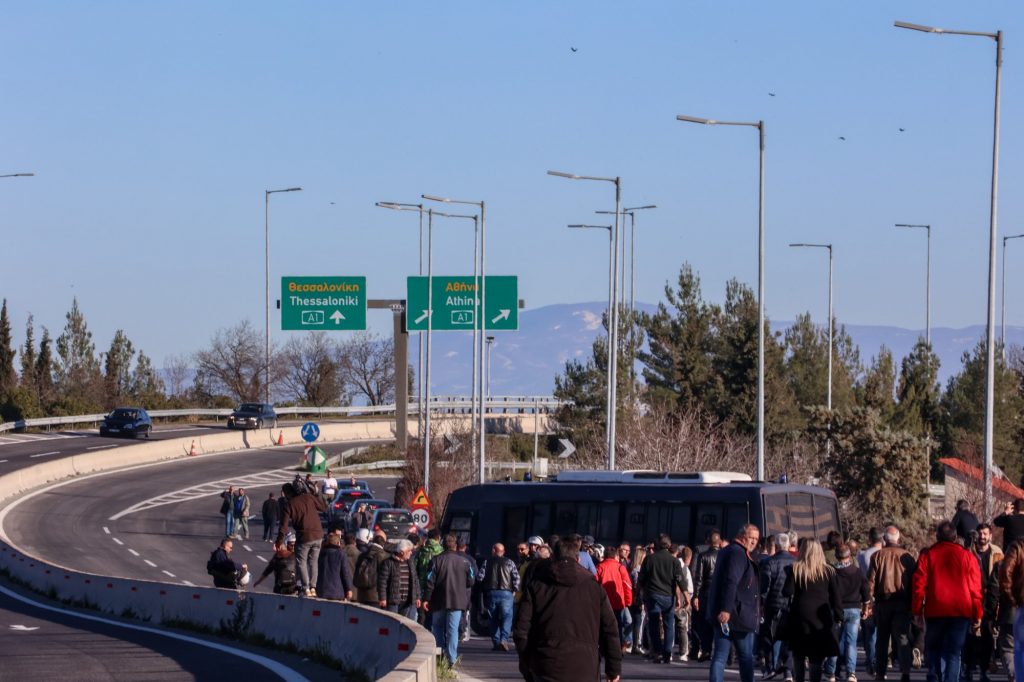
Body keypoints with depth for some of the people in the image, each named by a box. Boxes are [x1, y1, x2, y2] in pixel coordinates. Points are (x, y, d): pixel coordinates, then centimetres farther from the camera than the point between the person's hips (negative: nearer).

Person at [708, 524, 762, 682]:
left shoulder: (729, 551, 20)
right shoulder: (738, 554, -13)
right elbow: (730, 582, -24)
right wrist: (726, 609, -31)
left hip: (724, 615, 9)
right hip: (738, 615, -9)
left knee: (720, 656, 1)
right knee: (746, 657, 3)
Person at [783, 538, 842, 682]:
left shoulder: (795, 569, -3)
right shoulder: (828, 571, 2)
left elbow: (787, 592, -7)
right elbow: (835, 596, 1)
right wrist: (838, 615, 7)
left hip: (800, 616, -1)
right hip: (821, 617, 1)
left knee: (798, 654, 12)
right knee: (817, 658, 2)